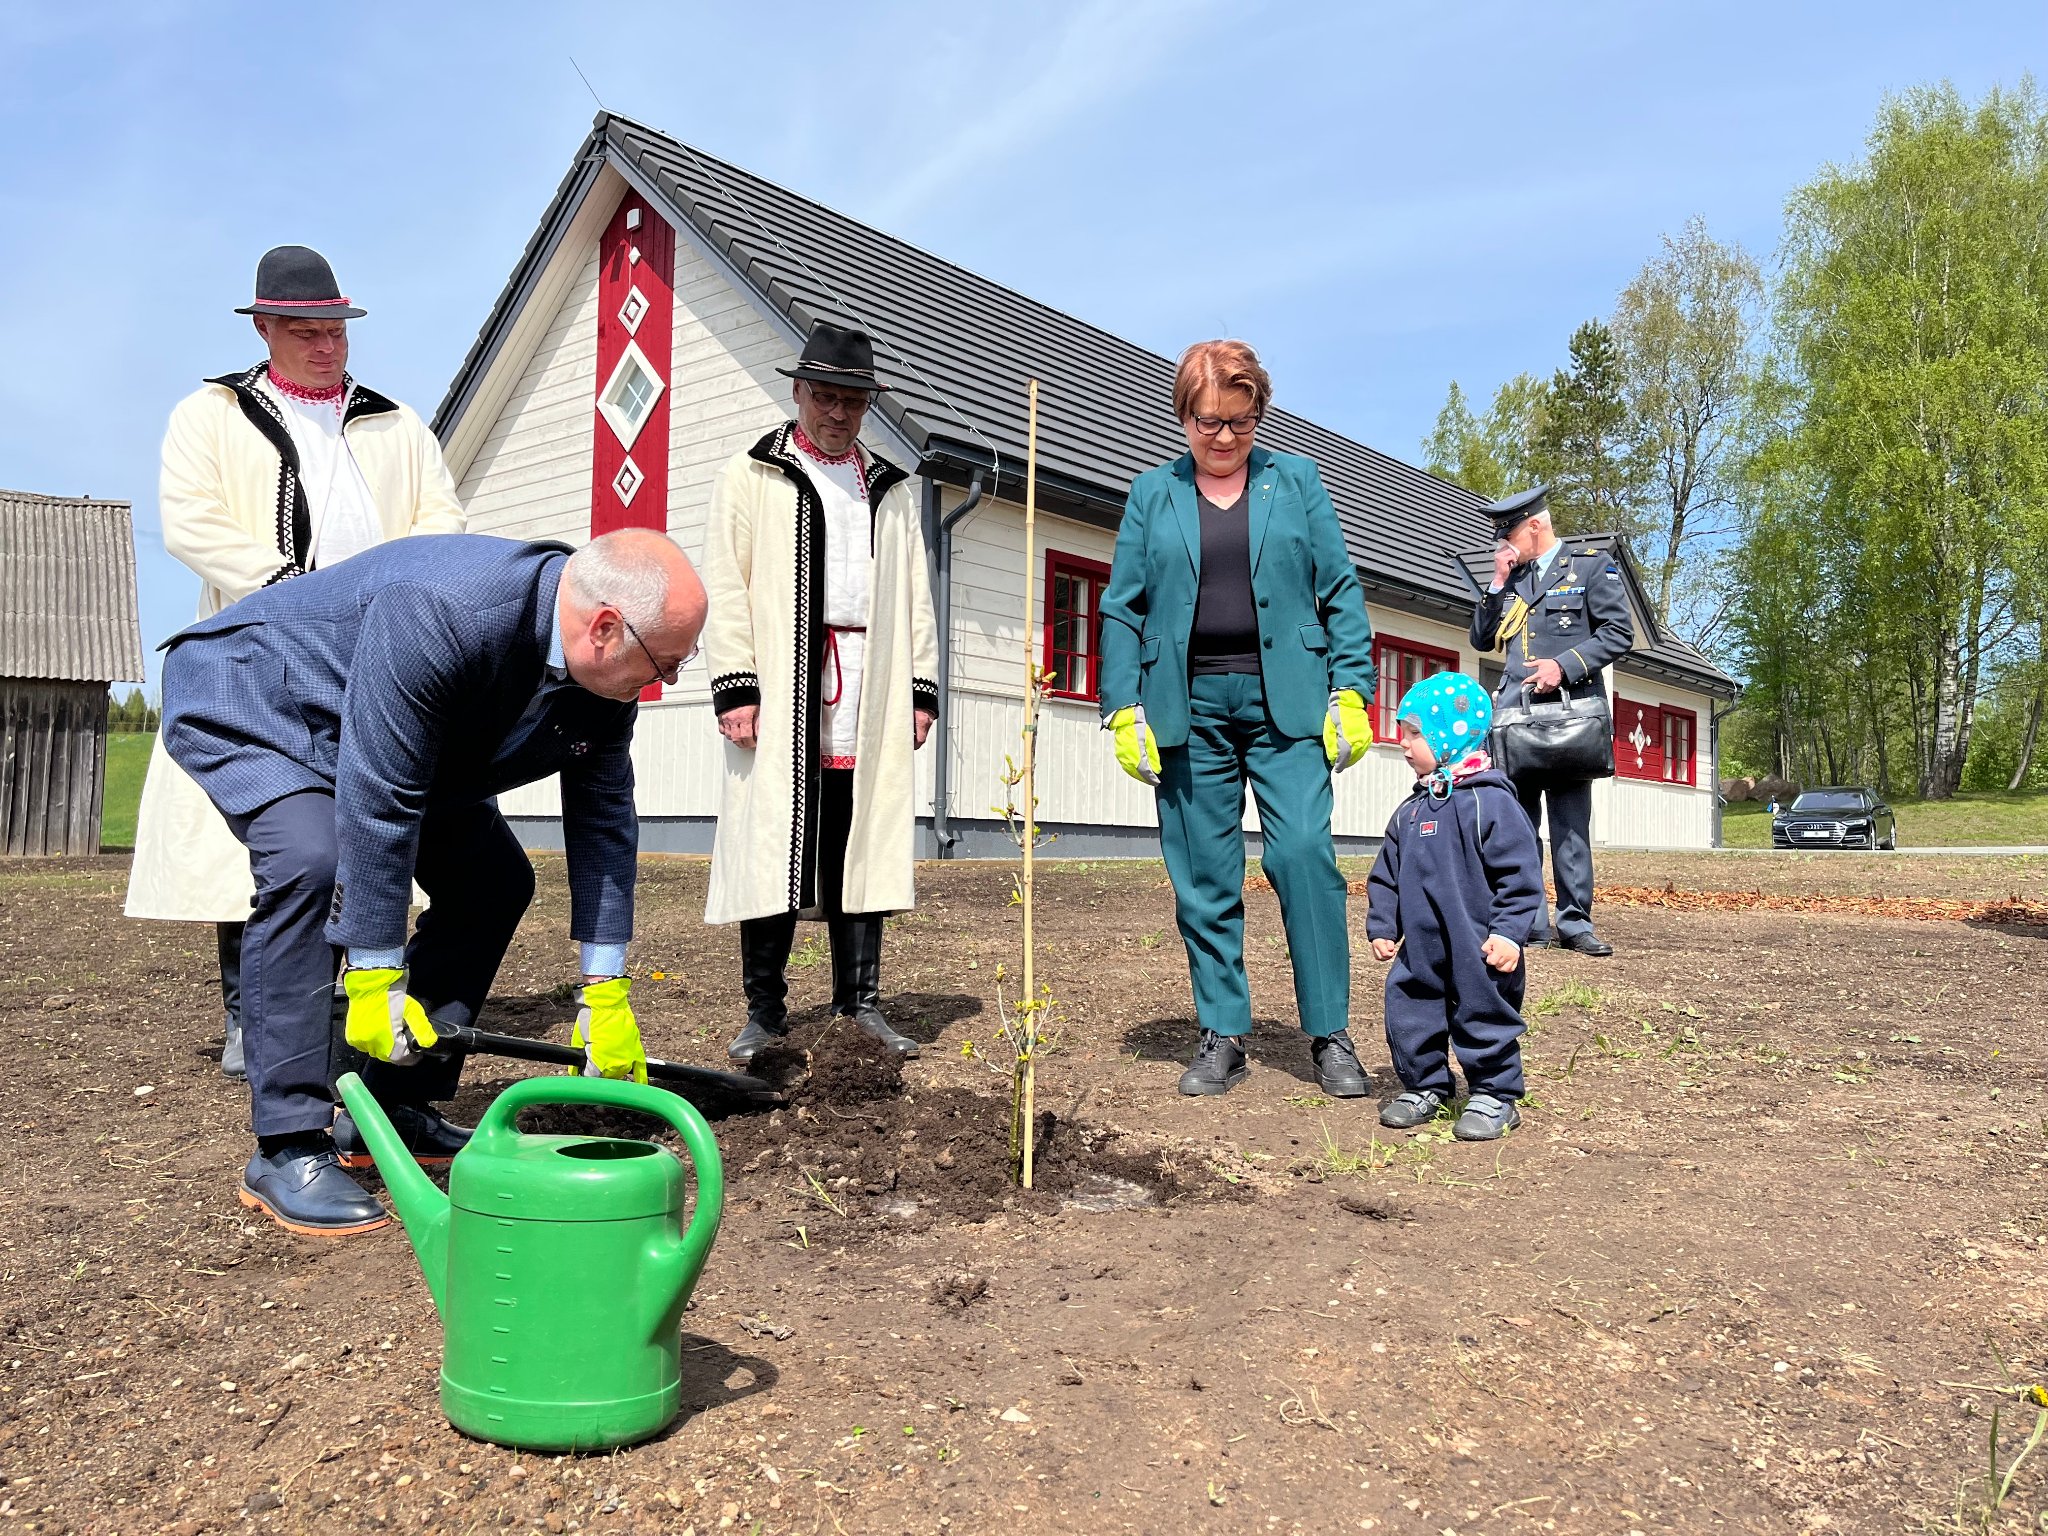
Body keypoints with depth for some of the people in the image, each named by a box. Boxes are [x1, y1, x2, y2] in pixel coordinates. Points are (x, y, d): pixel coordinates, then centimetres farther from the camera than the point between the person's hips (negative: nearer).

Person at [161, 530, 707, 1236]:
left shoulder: (604, 674, -16)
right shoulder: (437, 616, -41)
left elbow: (604, 817, -10)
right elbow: (376, 804, -38)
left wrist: (605, 993, -10)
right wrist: (376, 982, -30)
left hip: (387, 738, 8)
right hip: (247, 701, -8)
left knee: (495, 879, 0)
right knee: (313, 863, -32)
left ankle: (394, 1110, 8)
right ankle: (286, 1147, -20)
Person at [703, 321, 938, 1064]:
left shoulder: (890, 488, 20)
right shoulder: (751, 478, 9)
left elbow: (915, 596, 17)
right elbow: (726, 587, 0)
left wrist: (921, 686, 7)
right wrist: (734, 686, -10)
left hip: (868, 695, 3)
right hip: (783, 693, -3)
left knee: (862, 848, 5)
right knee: (773, 846, -2)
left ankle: (860, 999, 13)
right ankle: (765, 1008, 8)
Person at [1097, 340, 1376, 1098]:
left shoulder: (1297, 481, 9)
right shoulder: (1152, 493, 10)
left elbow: (1341, 591, 6)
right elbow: (1121, 607, 7)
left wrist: (1350, 693, -3)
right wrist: (1124, 710, -1)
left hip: (1284, 699, -1)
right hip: (1189, 705, 1)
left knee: (1305, 855, -11)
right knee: (1203, 876, 3)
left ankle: (1330, 1035, 1)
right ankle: (1221, 1037, 14)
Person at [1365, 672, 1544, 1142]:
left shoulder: (1490, 801, -12)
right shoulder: (1410, 811, 9)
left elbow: (1521, 874, -15)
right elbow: (1386, 877, 16)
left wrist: (1508, 932, -19)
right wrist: (1382, 927, 10)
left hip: (1478, 952, -7)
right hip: (1421, 950, 7)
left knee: (1484, 1019, 5)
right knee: (1408, 1015, 10)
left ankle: (1494, 1096, 20)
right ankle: (1423, 1088, 28)